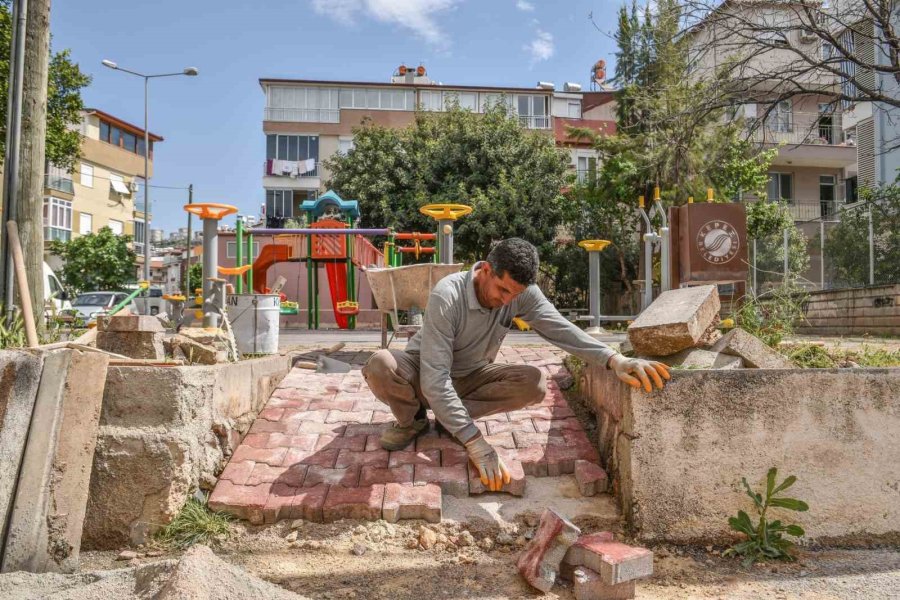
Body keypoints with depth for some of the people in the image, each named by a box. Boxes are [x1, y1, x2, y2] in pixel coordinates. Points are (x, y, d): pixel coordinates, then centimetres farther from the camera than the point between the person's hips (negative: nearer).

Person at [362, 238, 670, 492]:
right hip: (423, 372, -4)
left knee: (534, 384, -24)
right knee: (380, 366, -37)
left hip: (470, 377, 4)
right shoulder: (447, 295, -34)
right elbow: (435, 378, -38)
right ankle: (413, 419, -5)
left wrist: (613, 359, -45)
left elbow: (560, 328, -26)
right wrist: (474, 442, -43)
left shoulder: (521, 292, -18)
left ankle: (450, 417, -8)